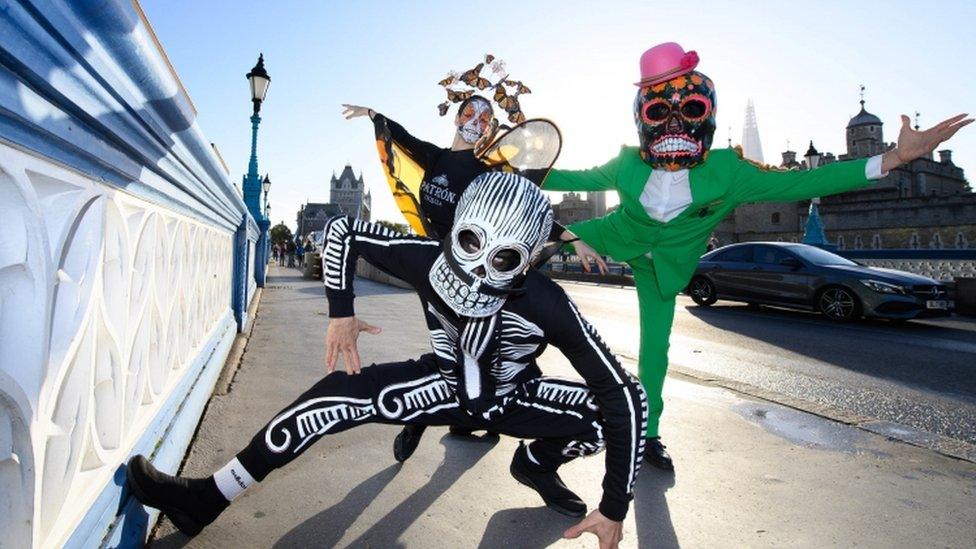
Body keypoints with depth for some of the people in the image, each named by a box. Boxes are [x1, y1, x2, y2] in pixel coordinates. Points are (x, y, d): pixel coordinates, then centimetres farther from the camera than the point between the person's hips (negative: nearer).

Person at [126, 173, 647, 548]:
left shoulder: (547, 305, -33)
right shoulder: (429, 259, -27)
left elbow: (625, 394, -29)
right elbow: (341, 229, -13)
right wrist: (340, 311, -22)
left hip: (511, 399, 0)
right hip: (446, 384, 1)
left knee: (619, 404, -20)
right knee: (341, 392, -23)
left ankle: (536, 464, 12)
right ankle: (206, 498, -8)